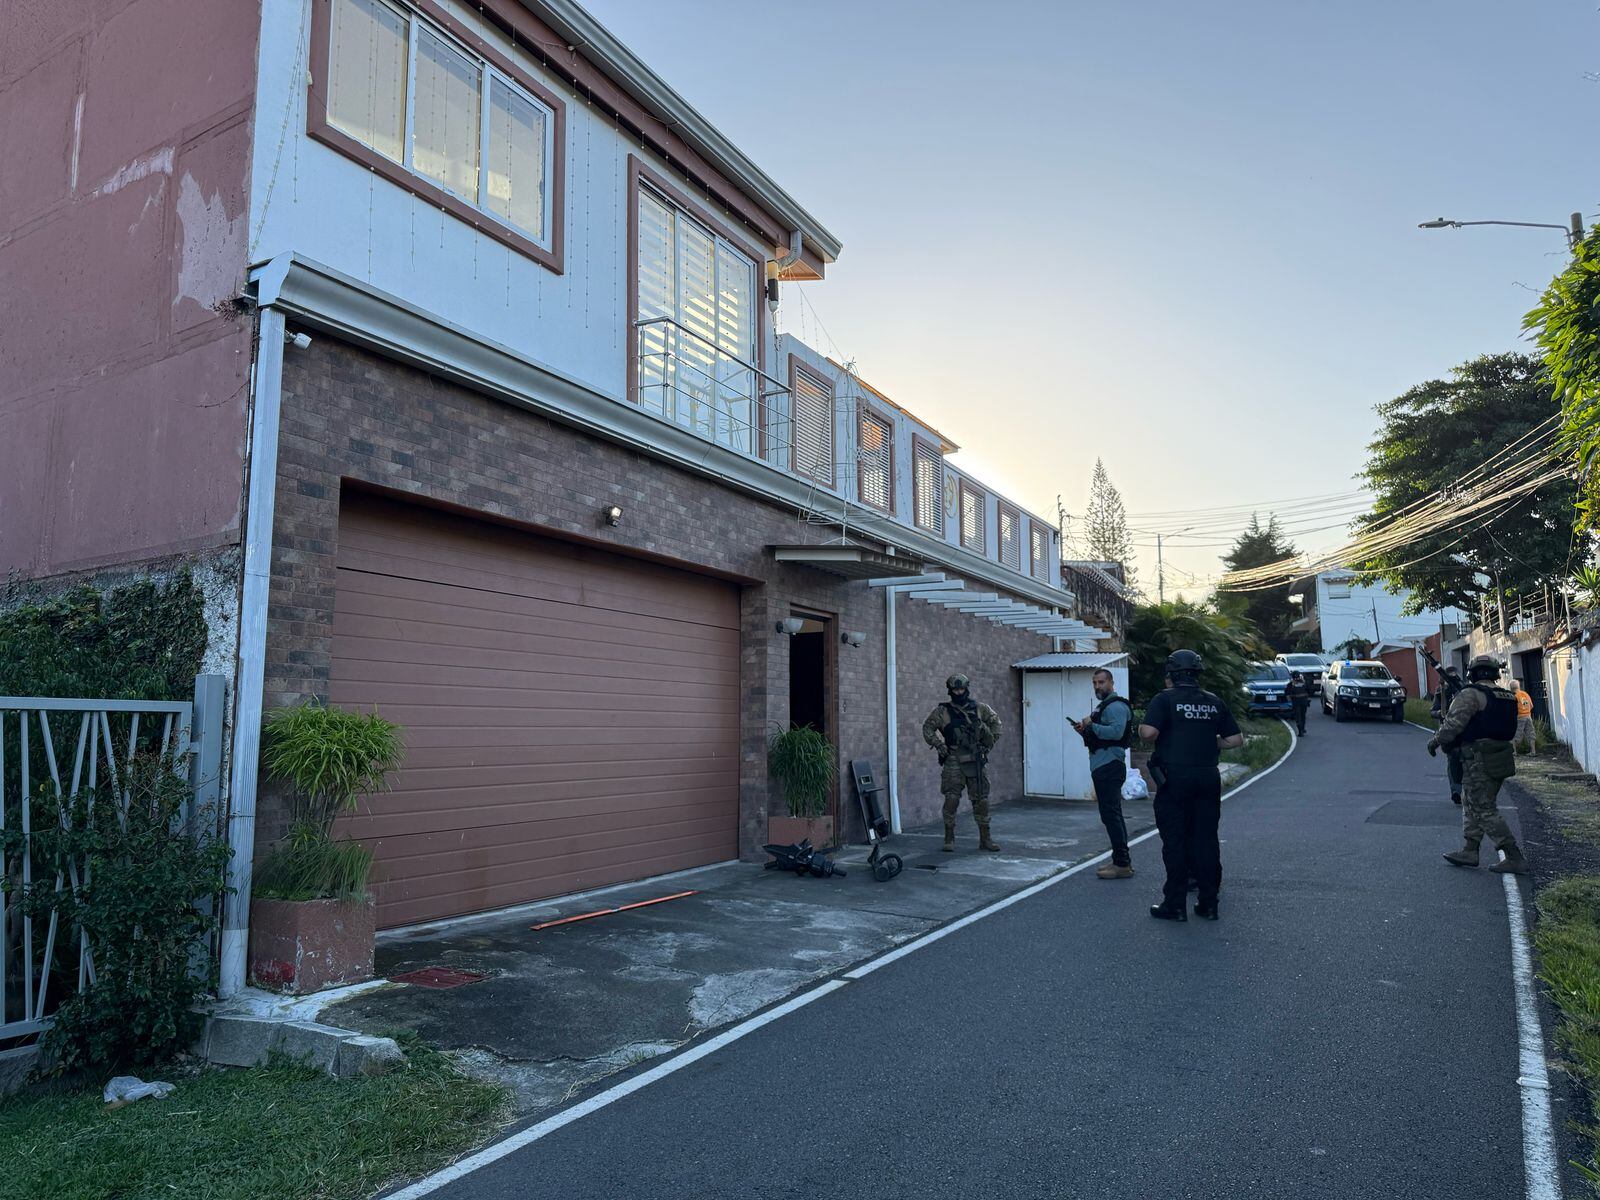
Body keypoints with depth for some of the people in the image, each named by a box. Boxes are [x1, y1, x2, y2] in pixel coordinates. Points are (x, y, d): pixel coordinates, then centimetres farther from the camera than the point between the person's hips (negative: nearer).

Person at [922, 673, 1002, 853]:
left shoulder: (979, 709, 8)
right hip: (954, 762, -2)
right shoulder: (942, 711, 1)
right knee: (951, 799, -7)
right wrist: (938, 744, -5)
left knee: (981, 800, 5)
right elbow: (927, 727, 5)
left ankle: (985, 839, 14)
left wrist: (992, 740, 13)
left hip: (977, 761, 2)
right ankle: (949, 839, 2)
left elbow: (995, 721, 21)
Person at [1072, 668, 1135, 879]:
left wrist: (1091, 726, -18)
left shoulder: (1116, 706, -12)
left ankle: (1122, 864, -9)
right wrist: (1085, 731, 10)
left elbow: (1116, 732, -28)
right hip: (1102, 768, 11)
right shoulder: (1103, 706, 22)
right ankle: (1122, 860, 22)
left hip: (1110, 767, -11)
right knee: (1113, 815, 15)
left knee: (1111, 815, -11)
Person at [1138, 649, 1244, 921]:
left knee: (1175, 842, 1)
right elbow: (1236, 739, 9)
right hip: (1208, 779, 4)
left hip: (1175, 778, -4)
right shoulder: (1214, 702, 8)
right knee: (1206, 840, 10)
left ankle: (1175, 905, 5)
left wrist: (1141, 728, 2)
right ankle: (1208, 904, 15)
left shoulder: (1165, 700, -6)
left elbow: (1149, 733, -19)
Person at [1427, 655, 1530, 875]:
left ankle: (1515, 858, -5)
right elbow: (1509, 729, 16)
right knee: (1471, 805, 18)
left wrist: (1435, 741, -2)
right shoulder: (1507, 697, 12)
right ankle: (1469, 851, 22)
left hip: (1479, 762, -9)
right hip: (1500, 759, 9)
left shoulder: (1471, 694, -13)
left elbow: (1454, 723, -18)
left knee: (1485, 811, -3)